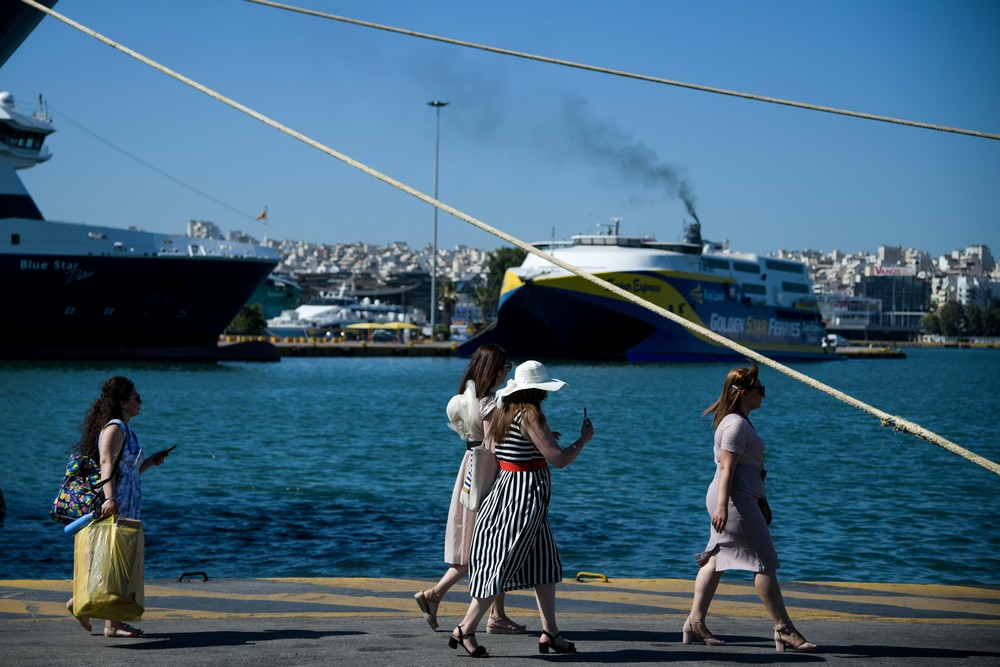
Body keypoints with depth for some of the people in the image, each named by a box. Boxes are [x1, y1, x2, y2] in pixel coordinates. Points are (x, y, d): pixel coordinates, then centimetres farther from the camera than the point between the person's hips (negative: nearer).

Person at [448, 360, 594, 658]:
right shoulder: (530, 414, -19)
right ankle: (466, 630, -1)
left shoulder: (503, 411, 8)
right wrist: (584, 438, -5)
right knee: (503, 563, -4)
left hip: (507, 485, 10)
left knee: (544, 563, 14)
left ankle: (550, 633, 17)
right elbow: (559, 459, -21)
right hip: (524, 496, -10)